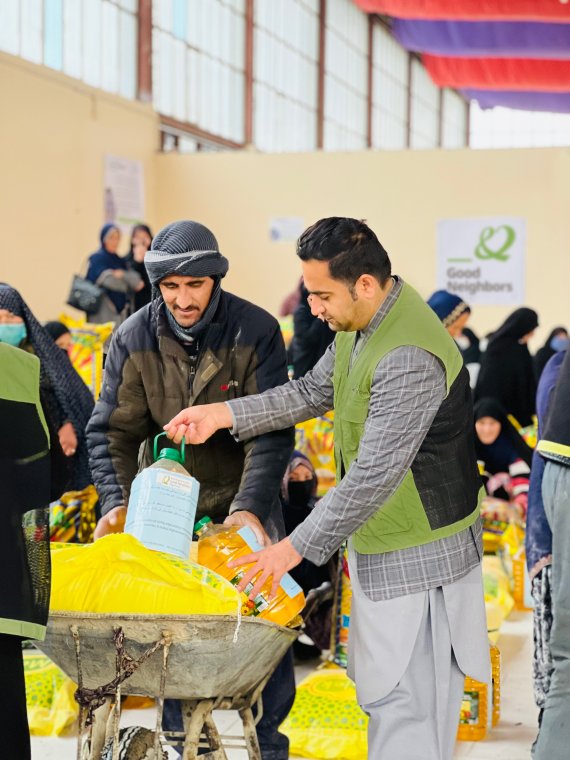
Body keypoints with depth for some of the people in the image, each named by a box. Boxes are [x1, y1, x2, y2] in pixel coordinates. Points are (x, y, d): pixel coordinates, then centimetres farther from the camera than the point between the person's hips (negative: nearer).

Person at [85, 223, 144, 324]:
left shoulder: (119, 261, 18)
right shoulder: (97, 258, -2)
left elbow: (136, 279, 5)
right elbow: (108, 280, -15)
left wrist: (123, 274, -16)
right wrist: (130, 282, -1)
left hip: (120, 310, 6)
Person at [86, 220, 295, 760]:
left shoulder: (256, 331, -15)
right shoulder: (133, 339, -8)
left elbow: (271, 431, -18)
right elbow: (112, 430, -7)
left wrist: (250, 507, -30)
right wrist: (117, 501, -23)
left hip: (244, 500, -1)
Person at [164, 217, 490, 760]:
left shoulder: (409, 358, -29)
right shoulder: (359, 326, 3)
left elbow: (375, 473, -29)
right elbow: (314, 391, 16)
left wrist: (299, 546, -24)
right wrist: (225, 414, 7)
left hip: (418, 552, -10)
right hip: (378, 539, 10)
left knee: (400, 698, -4)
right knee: (379, 682, 19)